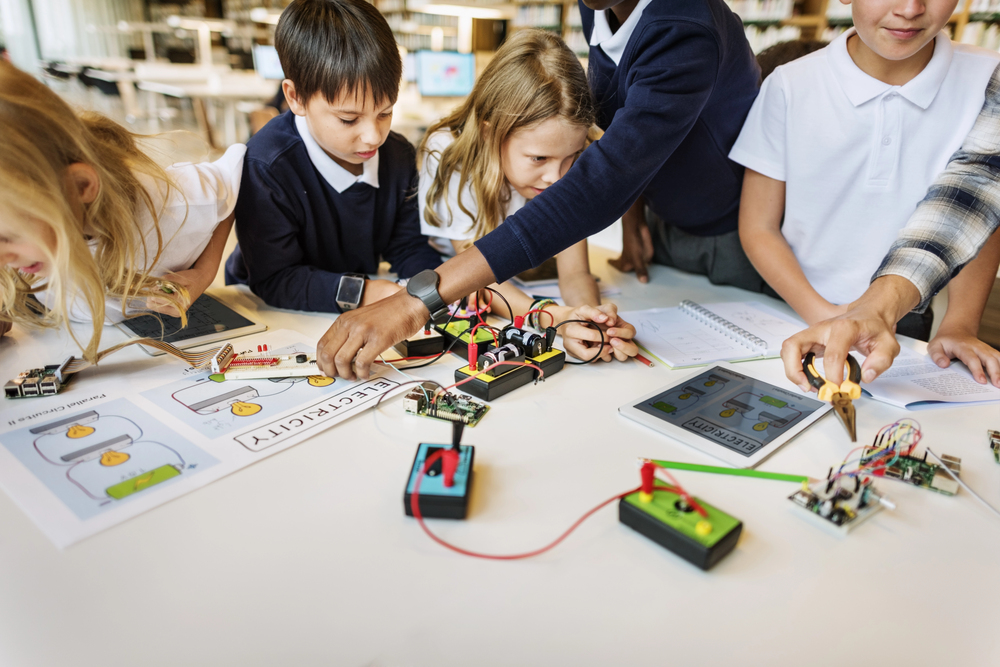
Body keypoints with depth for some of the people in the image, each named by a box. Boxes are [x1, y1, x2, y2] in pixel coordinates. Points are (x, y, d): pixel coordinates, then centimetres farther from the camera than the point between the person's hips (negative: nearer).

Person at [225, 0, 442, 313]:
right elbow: (274, 279, -23)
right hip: (270, 316, -3)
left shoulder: (399, 155, -5)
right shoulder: (264, 167, -23)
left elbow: (409, 248, 3)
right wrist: (359, 293, -35)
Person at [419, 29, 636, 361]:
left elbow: (575, 274, -18)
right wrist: (551, 316, -45)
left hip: (527, 289, 3)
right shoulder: (448, 156, -27)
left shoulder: (570, 168, -17)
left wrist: (594, 316, -43)